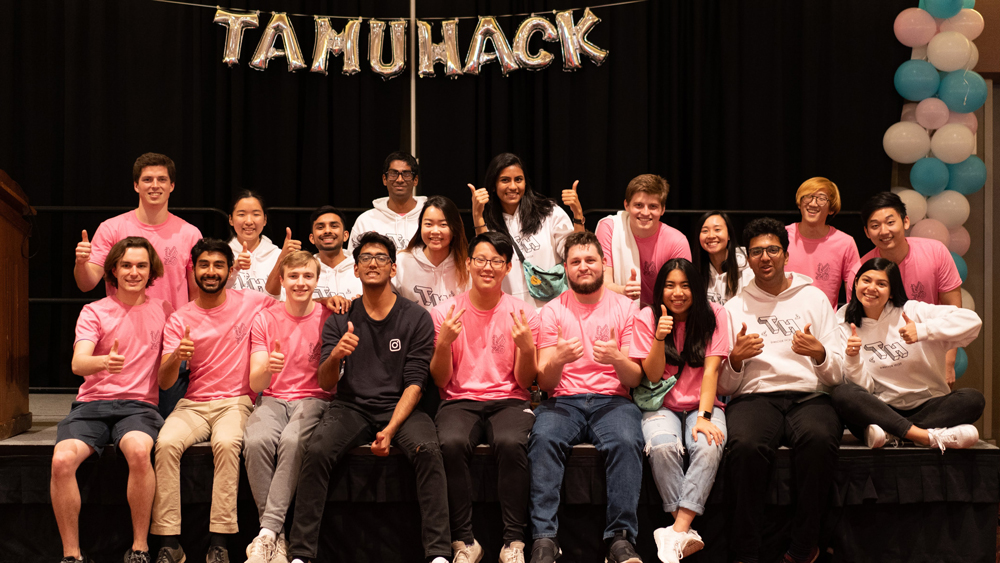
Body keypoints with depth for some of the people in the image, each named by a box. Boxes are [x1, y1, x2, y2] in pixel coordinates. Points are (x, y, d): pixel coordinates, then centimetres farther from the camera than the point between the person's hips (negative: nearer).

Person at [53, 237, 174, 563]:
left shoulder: (163, 311, 11)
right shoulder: (94, 312, 7)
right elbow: (78, 363, -9)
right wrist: (105, 361, -32)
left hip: (138, 405, 0)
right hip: (92, 403, 1)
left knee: (139, 451, -35)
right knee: (62, 459, -29)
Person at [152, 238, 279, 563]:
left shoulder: (251, 303, 3)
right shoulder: (180, 320, 5)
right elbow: (164, 382, -1)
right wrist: (175, 358, -24)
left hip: (236, 402, -2)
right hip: (193, 404, 2)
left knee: (227, 443, -35)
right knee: (166, 443, -29)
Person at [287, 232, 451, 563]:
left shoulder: (416, 318, 2)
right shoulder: (339, 319, 7)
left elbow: (414, 384, -3)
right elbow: (325, 384, 1)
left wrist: (390, 430, -17)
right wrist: (334, 357, -23)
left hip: (399, 408, -1)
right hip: (350, 407, 1)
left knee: (427, 449, -31)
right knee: (316, 451, -28)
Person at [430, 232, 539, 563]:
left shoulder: (522, 314, 5)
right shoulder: (445, 313, 5)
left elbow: (524, 381, 4)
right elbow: (441, 381, 3)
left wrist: (527, 348, -16)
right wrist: (444, 343, -14)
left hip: (508, 401, 0)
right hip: (460, 401, 0)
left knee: (511, 443, -34)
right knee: (451, 443, -34)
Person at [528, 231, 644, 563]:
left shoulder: (626, 308, 8)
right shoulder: (553, 311, 9)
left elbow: (635, 380, 3)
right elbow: (544, 383, 4)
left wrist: (617, 359, -19)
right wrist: (558, 359, -19)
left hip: (612, 399, 0)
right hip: (563, 400, 0)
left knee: (626, 442, -33)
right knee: (544, 438, -32)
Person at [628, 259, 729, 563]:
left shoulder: (714, 315, 0)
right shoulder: (647, 318, 1)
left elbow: (711, 369, -7)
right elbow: (652, 375, -3)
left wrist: (704, 417, -19)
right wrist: (659, 338, -21)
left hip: (703, 403, 0)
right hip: (662, 405, 0)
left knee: (708, 447, -33)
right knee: (663, 447, -34)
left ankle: (677, 534, -35)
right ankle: (687, 535, -29)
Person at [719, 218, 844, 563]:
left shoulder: (814, 298, 16)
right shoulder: (735, 308, 16)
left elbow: (837, 375, 11)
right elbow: (724, 386, 12)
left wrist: (819, 354, -11)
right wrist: (736, 359, -8)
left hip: (808, 396, 0)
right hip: (754, 396, 0)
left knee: (820, 439, -36)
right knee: (745, 445, -36)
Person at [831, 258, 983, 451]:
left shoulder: (911, 311, 0)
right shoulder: (844, 325, 2)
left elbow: (972, 321, -12)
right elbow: (863, 387, -4)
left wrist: (922, 330, -22)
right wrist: (852, 359, -24)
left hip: (926, 406, 1)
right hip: (881, 408, 0)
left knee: (973, 399, -25)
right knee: (842, 394, -30)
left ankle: (890, 433, -28)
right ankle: (930, 436, -34)